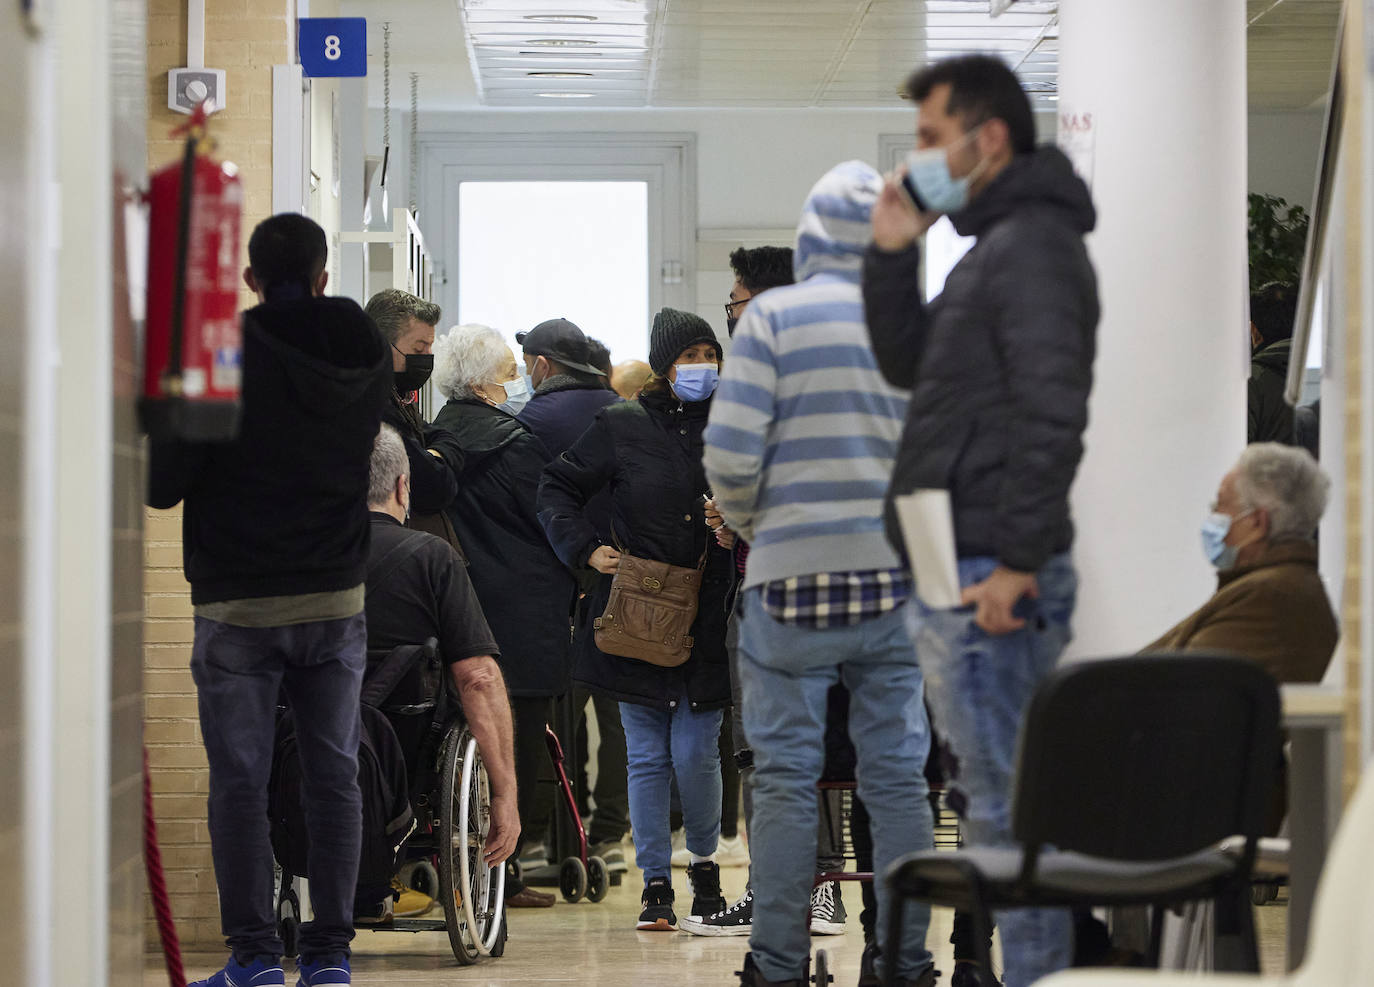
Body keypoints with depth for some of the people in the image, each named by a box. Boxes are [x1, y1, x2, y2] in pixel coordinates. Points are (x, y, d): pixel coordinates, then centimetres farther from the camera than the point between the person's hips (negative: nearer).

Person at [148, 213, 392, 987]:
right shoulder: (367, 358, 2)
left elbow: (162, 484, -12)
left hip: (238, 606, -4)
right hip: (338, 600, 4)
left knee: (239, 783, 2)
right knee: (335, 776, 10)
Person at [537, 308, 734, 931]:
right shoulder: (622, 428, 2)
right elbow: (557, 488, 9)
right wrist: (586, 548, -3)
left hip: (707, 619, 0)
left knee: (695, 752, -4)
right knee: (647, 756, 2)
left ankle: (705, 863, 20)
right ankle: (655, 885, 11)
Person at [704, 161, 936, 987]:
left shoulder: (775, 316, -5)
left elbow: (731, 454, -10)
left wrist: (749, 523, 8)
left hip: (793, 578, -3)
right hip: (895, 579, 3)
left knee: (786, 778, 2)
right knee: (899, 777, 8)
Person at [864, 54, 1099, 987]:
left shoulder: (1033, 245, -13)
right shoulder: (997, 245, 19)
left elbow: (1051, 412, -21)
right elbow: (909, 366, 25)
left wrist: (1016, 561, -23)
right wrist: (892, 254, 11)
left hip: (991, 577, -10)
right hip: (964, 572, 10)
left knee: (1007, 806, -8)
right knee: (1005, 802, 14)